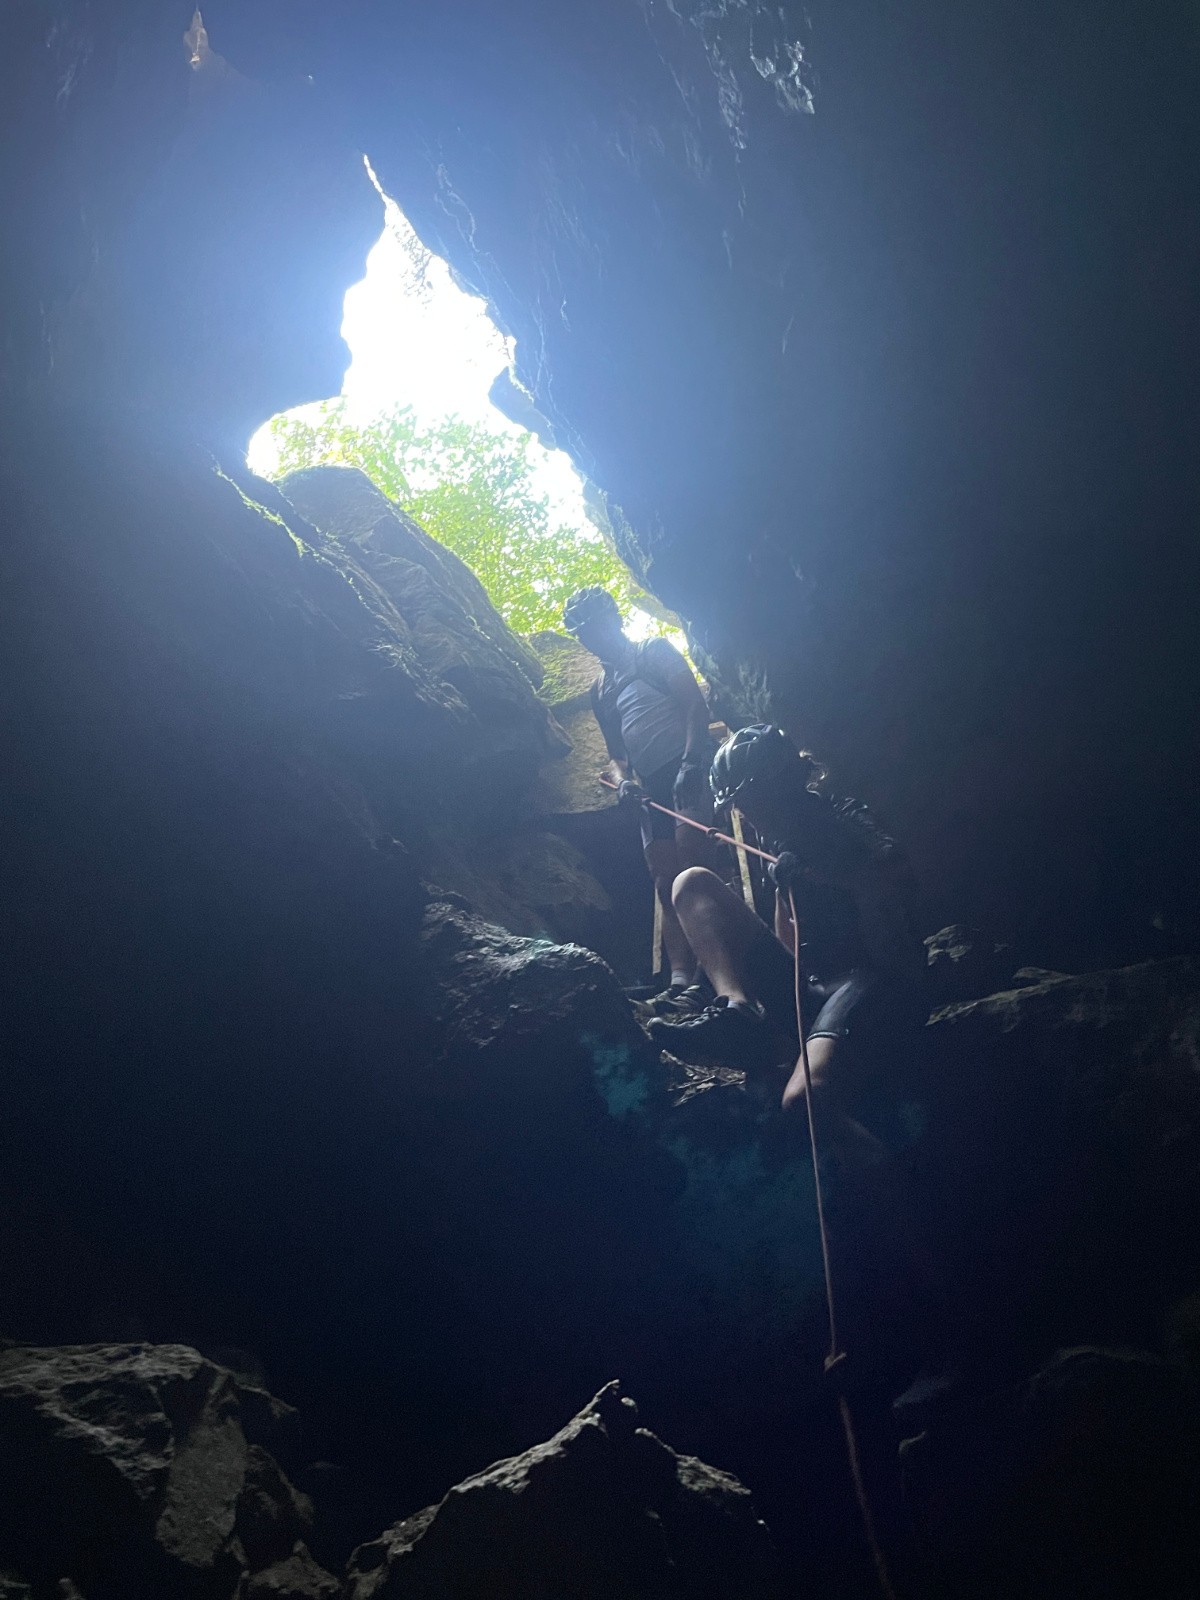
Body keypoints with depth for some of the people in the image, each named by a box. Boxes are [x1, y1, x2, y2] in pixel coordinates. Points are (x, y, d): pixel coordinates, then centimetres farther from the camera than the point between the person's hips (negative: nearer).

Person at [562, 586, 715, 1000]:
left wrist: (690, 761, -20)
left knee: (690, 862, -24)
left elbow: (695, 703, -4)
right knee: (666, 885, -3)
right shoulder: (600, 691, 25)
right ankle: (680, 977, -9)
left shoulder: (655, 652, 9)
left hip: (688, 767, -7)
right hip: (652, 786, 7)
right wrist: (622, 780, -2)